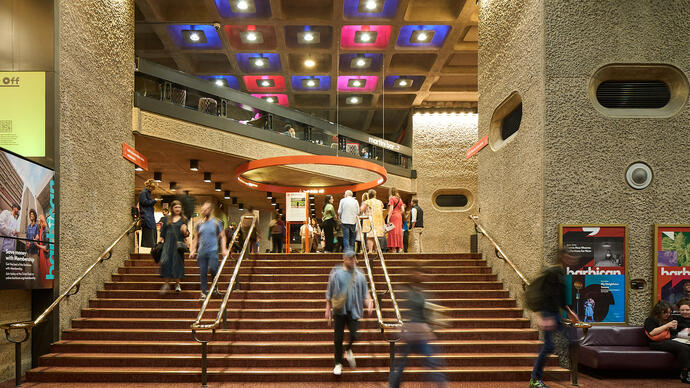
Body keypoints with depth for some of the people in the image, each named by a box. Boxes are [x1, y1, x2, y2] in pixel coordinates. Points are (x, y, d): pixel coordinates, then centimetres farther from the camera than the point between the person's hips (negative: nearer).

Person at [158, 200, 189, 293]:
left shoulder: (183, 220, 7)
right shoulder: (166, 219, 12)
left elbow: (186, 235, 3)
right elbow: (162, 233, 14)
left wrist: (185, 231, -19)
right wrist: (159, 242, 5)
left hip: (178, 243, -1)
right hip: (167, 243, 1)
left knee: (177, 262, -1)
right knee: (165, 262, -11)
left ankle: (177, 284, 12)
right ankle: (166, 284, -2)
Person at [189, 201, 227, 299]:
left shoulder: (217, 222, 3)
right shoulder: (199, 224, 13)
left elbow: (222, 236, 3)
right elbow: (196, 238, 17)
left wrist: (224, 249, -8)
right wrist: (193, 250, 8)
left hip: (213, 251, -4)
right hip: (201, 252, 4)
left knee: (212, 269, -19)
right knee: (203, 273, 3)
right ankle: (204, 293, 11)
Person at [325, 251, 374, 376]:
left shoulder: (359, 275, 6)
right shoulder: (336, 274, 0)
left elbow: (365, 294, 10)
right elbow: (329, 293, 6)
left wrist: (369, 303, -8)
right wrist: (328, 309, 4)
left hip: (353, 310, 1)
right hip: (339, 310, -1)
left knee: (354, 335, -9)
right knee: (338, 338, 2)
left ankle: (348, 350, 26)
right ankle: (338, 363, 19)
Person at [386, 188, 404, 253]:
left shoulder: (391, 198, -4)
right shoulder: (400, 199, 16)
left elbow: (391, 209, -12)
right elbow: (403, 210, 10)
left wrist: (388, 218, -14)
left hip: (393, 216, -7)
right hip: (399, 216, 7)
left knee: (393, 232, -7)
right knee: (399, 232, 8)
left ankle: (394, 249, -12)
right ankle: (399, 249, 6)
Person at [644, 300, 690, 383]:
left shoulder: (668, 319, 27)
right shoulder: (650, 320, 5)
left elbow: (674, 334, 33)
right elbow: (652, 333, -11)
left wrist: (674, 328, 9)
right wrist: (667, 326, -9)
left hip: (671, 341, 7)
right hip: (658, 343, -7)